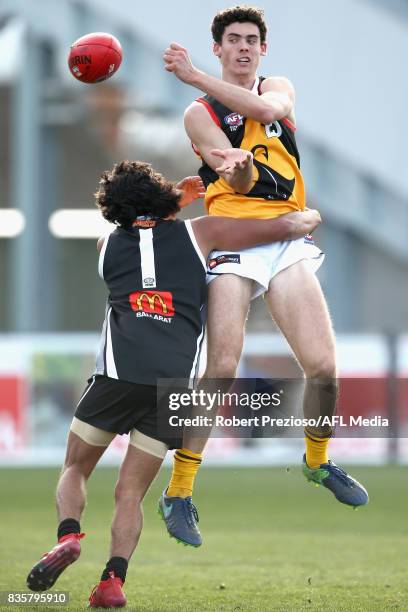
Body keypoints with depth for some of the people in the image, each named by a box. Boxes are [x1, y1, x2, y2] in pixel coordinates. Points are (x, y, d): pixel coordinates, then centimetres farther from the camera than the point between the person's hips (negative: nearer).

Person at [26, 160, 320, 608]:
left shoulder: (109, 245, 19)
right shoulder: (197, 233, 15)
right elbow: (281, 229, 19)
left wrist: (176, 203, 48)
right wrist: (310, 217, 39)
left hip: (120, 371, 0)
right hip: (177, 378, 1)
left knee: (75, 469, 15)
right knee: (131, 492, 7)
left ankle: (69, 536, -13)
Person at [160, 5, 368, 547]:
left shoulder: (280, 87, 17)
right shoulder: (200, 114, 7)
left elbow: (266, 108, -10)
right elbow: (239, 180, -9)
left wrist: (194, 75, -16)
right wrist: (237, 170, -34)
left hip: (288, 238, 3)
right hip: (233, 236, -3)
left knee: (323, 366, -6)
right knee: (221, 369, -18)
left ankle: (318, 461, 22)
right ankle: (178, 492, -10)